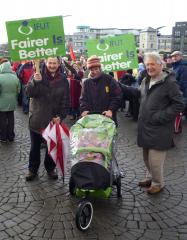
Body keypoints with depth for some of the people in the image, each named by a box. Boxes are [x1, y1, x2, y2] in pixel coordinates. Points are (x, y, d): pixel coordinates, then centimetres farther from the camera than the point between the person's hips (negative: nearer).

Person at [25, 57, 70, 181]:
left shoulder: (63, 80, -1)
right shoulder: (38, 75, -4)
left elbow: (66, 101, -1)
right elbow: (29, 92, -14)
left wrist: (61, 116, -11)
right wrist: (35, 82, -32)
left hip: (54, 119, 1)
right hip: (37, 118, 0)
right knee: (35, 146, 10)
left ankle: (50, 168, 29)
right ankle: (33, 169, 24)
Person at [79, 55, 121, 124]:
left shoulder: (109, 79, -2)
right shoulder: (86, 83, 7)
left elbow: (117, 96, -4)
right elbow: (83, 99, 5)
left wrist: (111, 110, -16)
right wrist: (84, 110, -14)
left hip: (108, 116, -2)